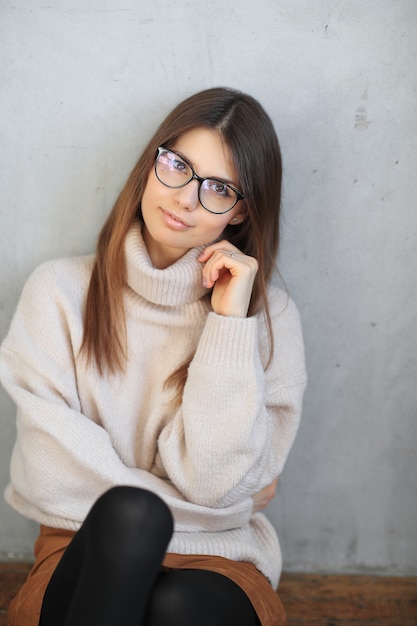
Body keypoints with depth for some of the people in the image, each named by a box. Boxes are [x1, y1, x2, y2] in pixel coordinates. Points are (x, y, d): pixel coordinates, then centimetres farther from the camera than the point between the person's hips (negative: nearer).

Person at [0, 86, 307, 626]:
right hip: (88, 554, 0)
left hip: (215, 563, 0)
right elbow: (52, 478, -7)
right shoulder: (60, 291, 1)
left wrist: (230, 321, -14)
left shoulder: (270, 316, 0)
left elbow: (213, 483, -11)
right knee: (129, 513, -34)